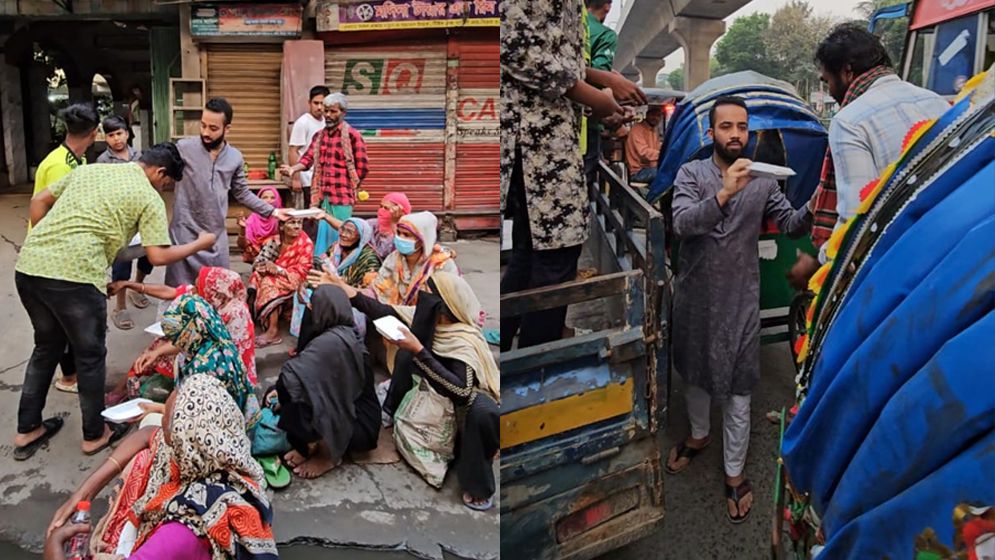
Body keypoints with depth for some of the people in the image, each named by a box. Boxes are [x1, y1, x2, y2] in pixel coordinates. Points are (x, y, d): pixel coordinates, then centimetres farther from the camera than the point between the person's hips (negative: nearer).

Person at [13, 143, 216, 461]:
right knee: (90, 356, 14)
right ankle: (95, 434, 29)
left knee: (47, 347, 26)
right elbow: (158, 256, -5)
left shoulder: (90, 169, 21)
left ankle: (27, 430, 35)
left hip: (28, 266, 7)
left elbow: (39, 202, 22)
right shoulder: (149, 198, 1)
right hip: (74, 276, -7)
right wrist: (200, 244, 10)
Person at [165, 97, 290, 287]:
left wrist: (272, 211, 9)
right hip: (185, 234, -3)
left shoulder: (235, 158, 4)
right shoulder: (184, 148, -6)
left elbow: (242, 194, 13)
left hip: (217, 237, 3)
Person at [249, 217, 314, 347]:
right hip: (275, 277, 5)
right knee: (257, 277, -22)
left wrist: (277, 269, -27)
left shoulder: (306, 243, -12)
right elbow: (258, 262, 1)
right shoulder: (275, 241, 1)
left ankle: (273, 331, -31)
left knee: (270, 283, -30)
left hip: (294, 281, -5)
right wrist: (265, 267, -23)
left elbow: (301, 272, -16)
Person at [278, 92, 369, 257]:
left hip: (342, 197, -6)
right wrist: (293, 169, -16)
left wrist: (349, 186, -1)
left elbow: (362, 167, -6)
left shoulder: (352, 135, -6)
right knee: (322, 236, 12)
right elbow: (308, 158, 3)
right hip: (323, 196, 6)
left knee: (339, 238, -2)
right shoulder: (319, 135, 14)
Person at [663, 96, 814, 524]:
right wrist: (725, 193, -37)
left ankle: (734, 473, 21)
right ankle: (698, 436, 45)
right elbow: (682, 224, -22)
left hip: (740, 299, 0)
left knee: (738, 387, 5)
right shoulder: (690, 173, -5)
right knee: (694, 374, 20)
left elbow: (792, 226, -5)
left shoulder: (762, 181, 1)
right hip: (695, 295, 1)